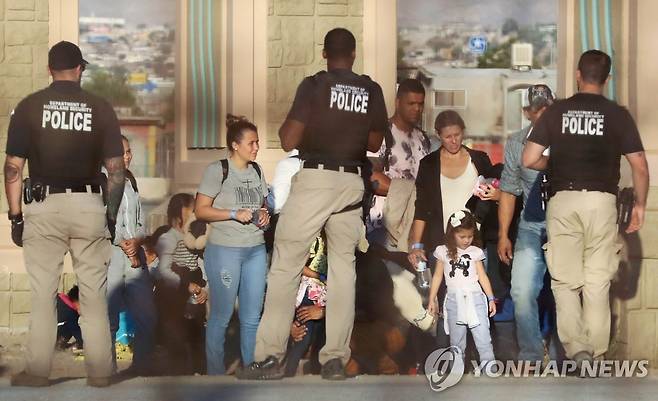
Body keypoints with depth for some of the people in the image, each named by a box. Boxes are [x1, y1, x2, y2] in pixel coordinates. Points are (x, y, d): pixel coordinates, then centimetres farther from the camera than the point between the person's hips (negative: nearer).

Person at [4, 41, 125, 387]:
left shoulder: (29, 107, -1)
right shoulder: (101, 108, 2)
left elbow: (13, 167, -3)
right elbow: (116, 169, 1)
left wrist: (15, 216, 3)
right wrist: (112, 215, 10)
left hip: (43, 207, -1)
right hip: (89, 206, 1)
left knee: (43, 295, 5)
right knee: (94, 295, 7)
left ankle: (37, 372, 8)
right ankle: (99, 372, 11)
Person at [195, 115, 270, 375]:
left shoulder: (256, 170, 11)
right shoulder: (218, 170, -8)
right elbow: (201, 210, -9)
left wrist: (265, 215, 2)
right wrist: (234, 214, -19)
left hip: (256, 250, 6)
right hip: (225, 250, -6)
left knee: (252, 317, 9)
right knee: (221, 316, -1)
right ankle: (215, 373, 9)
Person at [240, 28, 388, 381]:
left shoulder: (313, 85, -4)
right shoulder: (371, 90, 6)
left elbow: (289, 142, -6)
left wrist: (284, 125, 15)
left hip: (315, 179, -4)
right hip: (352, 182, 4)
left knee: (285, 266, -1)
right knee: (343, 268, 7)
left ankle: (270, 356, -4)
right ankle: (335, 358, 3)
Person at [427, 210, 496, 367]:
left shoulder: (475, 252, 4)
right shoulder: (443, 252, 5)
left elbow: (482, 276, 7)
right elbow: (437, 276, 11)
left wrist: (491, 298, 3)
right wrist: (432, 299, 10)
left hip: (475, 298, -1)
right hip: (454, 300, 1)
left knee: (483, 336, -7)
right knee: (456, 339, 5)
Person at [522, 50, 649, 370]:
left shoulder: (556, 112, 1)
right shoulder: (618, 115, 1)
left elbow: (529, 160, -3)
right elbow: (639, 166, -2)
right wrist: (640, 204, 11)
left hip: (562, 200, 0)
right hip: (601, 200, 0)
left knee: (565, 280, 7)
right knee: (598, 281, 6)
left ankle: (575, 348, -6)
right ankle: (596, 353, 5)